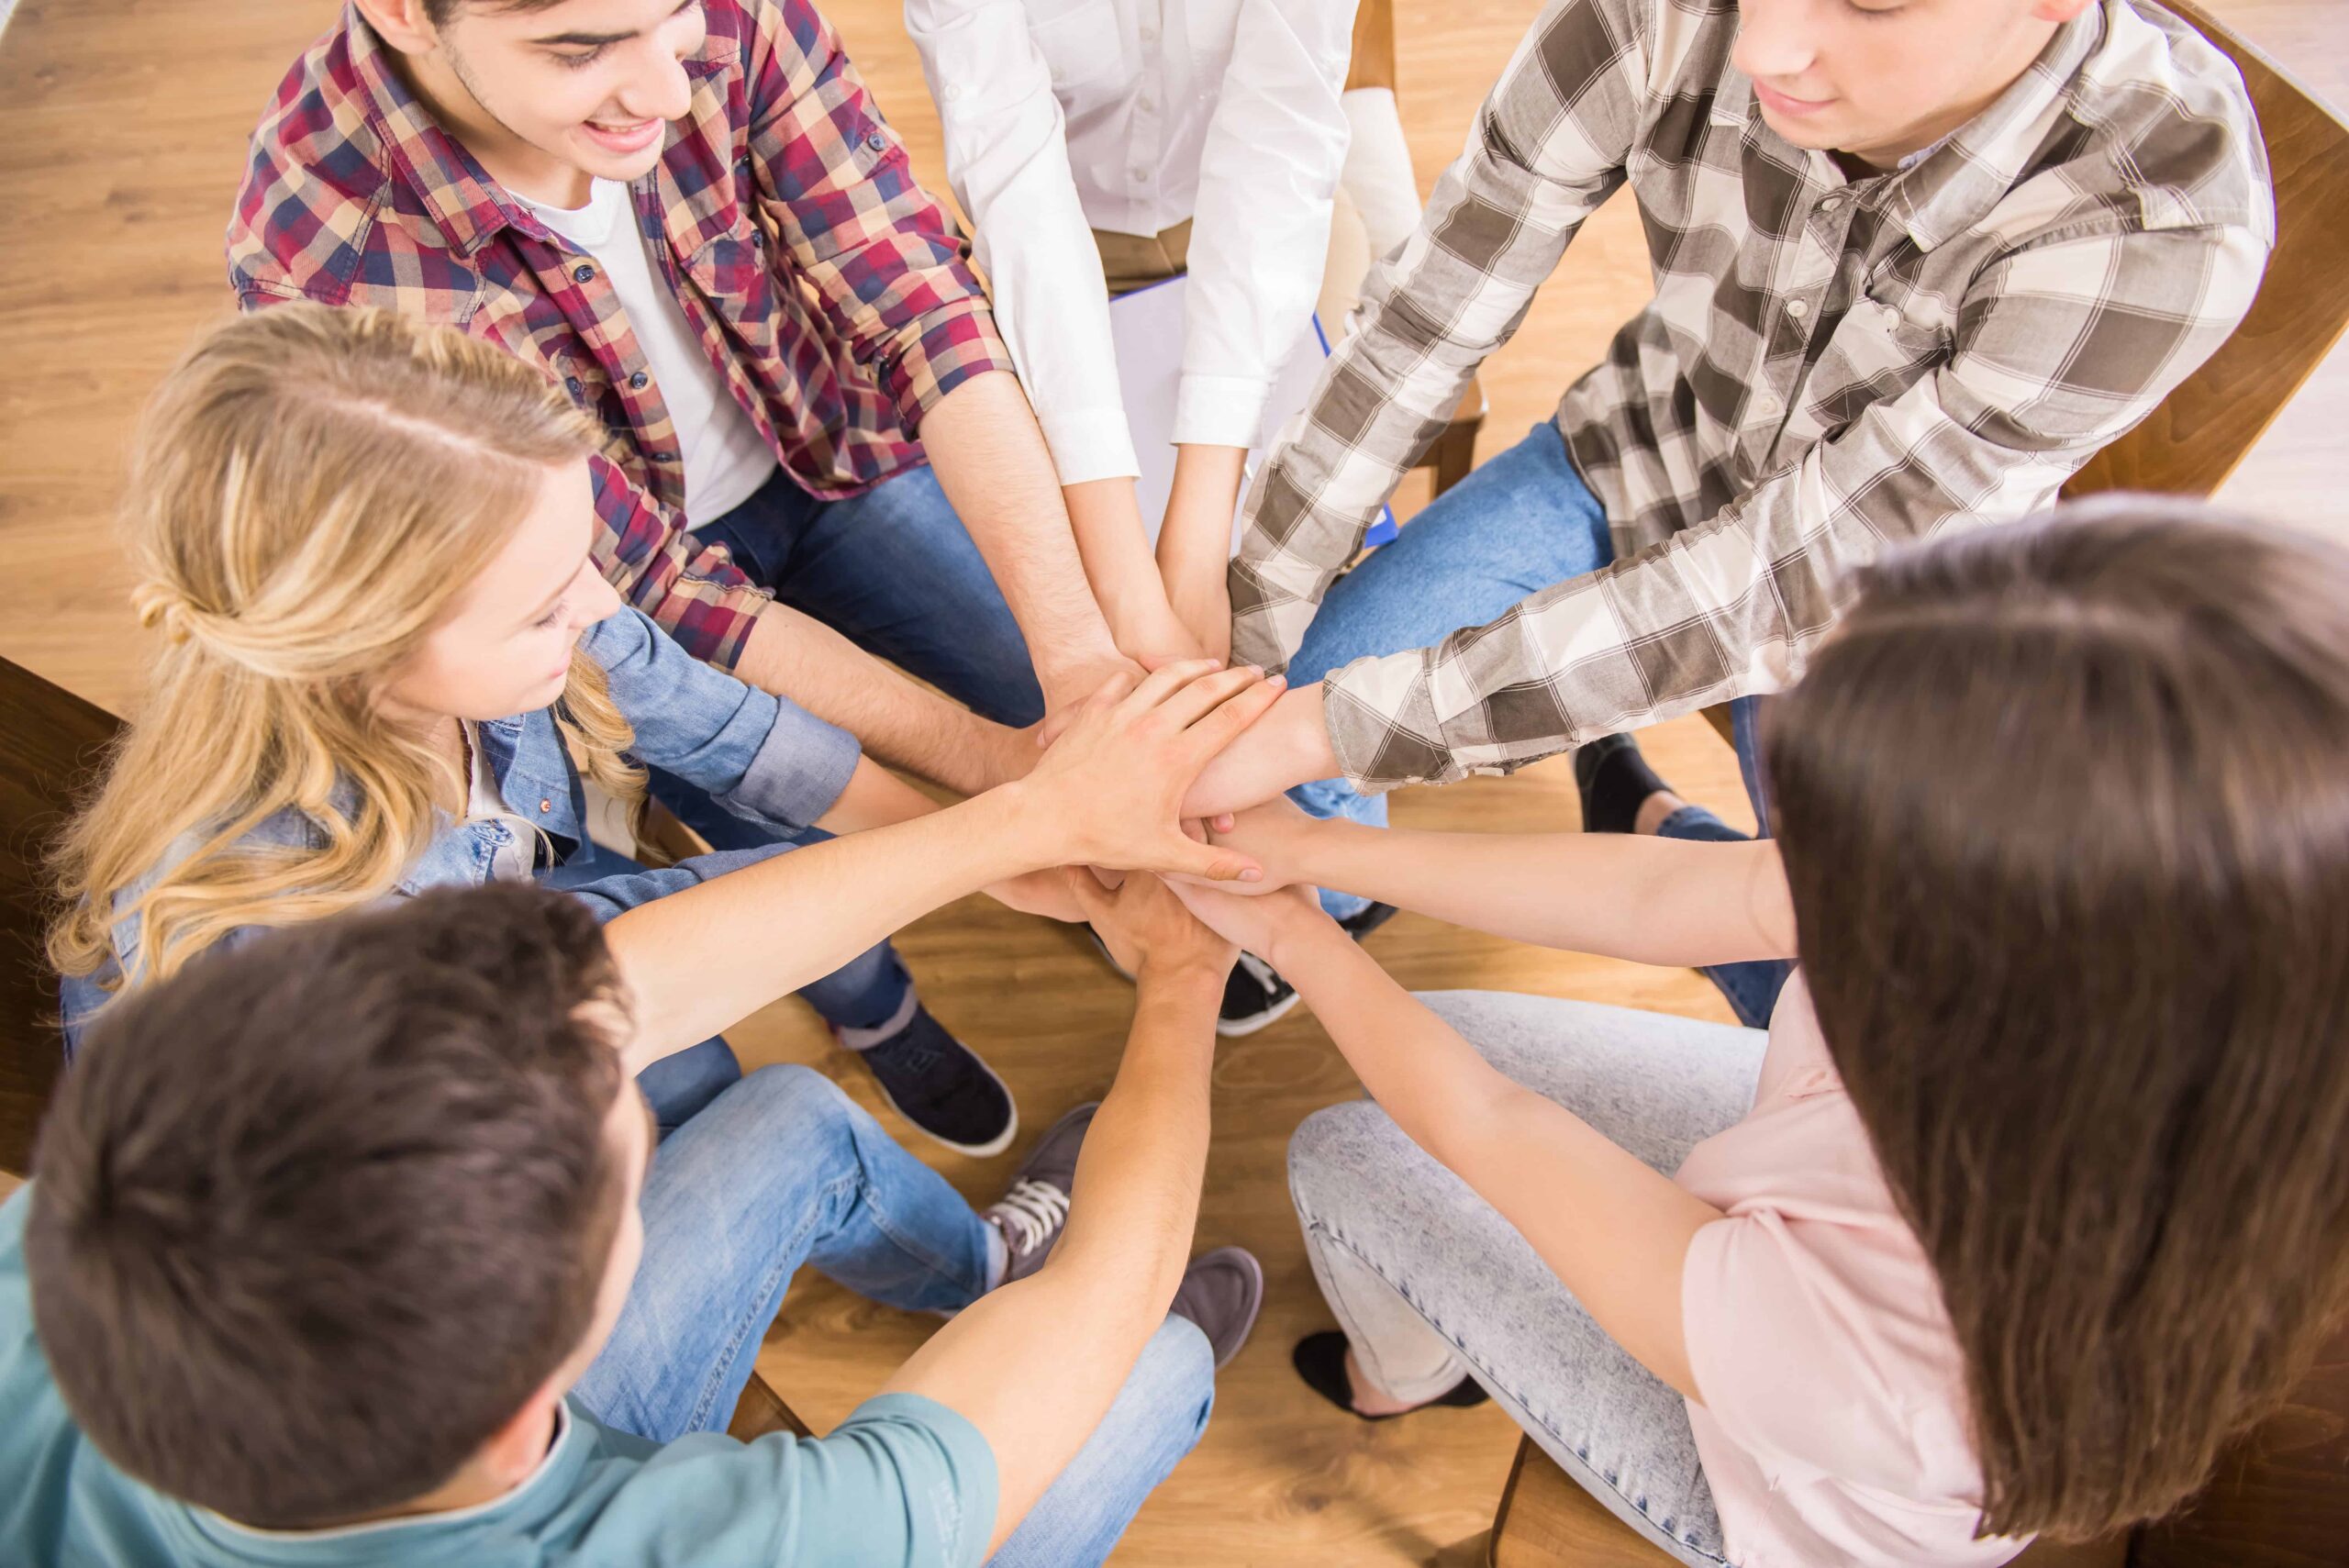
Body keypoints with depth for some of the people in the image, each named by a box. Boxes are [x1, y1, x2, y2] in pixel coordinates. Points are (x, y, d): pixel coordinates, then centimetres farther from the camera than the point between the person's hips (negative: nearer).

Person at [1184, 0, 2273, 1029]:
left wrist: (1325, 730, -35)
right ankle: (1325, 903, 22)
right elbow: (1418, 322, -20)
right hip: (1649, 453, 2)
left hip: (1867, 590, -1)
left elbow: (1767, 582, -35)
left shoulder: (2163, 229, -36)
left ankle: (1640, 828, 19)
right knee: (1295, 678, -14)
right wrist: (1233, 643, -18)